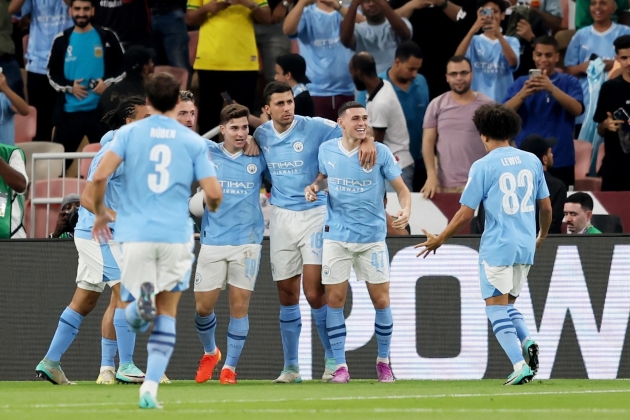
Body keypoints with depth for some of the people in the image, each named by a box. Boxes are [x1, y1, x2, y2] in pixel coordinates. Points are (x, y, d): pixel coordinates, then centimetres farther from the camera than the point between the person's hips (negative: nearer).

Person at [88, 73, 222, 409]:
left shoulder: (129, 133, 2)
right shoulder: (193, 142, 3)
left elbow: (100, 176, -9)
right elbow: (213, 193, -3)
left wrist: (100, 212, 9)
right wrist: (211, 208, 22)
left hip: (136, 234, 0)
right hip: (176, 235, 0)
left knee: (132, 316, 12)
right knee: (167, 314, 10)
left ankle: (142, 299, -26)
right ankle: (150, 389, -3)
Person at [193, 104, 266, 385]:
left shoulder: (258, 158, 5)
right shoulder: (207, 153, 2)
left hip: (247, 242, 0)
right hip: (213, 242, 0)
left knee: (239, 306, -2)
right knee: (203, 306, 2)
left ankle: (230, 367, 8)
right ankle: (210, 352, 29)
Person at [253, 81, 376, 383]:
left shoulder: (314, 128, -8)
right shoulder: (261, 135, 6)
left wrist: (367, 140, -27)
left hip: (314, 213, -4)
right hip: (281, 217, 4)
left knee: (315, 294, -11)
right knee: (287, 295, 7)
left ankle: (333, 360, 2)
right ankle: (290, 366, 15)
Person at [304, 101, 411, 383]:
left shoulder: (380, 153, -6)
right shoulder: (327, 150, 1)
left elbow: (401, 188, -1)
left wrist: (405, 210, -21)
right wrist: (315, 186, -1)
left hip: (372, 237, -1)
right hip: (336, 236, 1)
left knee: (381, 301, 1)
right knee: (335, 299, -2)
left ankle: (383, 362, 19)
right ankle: (340, 366, 5)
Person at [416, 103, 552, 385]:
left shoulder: (483, 166, -8)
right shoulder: (532, 161, 7)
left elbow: (466, 214, -7)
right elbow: (546, 206, 13)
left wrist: (439, 240, 7)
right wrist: (542, 236, 32)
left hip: (497, 246, -6)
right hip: (525, 246, 6)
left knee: (496, 307, 0)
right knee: (508, 304, 18)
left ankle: (520, 365, -13)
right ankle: (528, 343, -9)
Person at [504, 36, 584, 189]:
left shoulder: (569, 82, 4)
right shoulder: (521, 83, 7)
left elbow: (577, 109, -13)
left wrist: (552, 89, -30)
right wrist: (523, 94, -26)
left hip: (560, 161, -1)